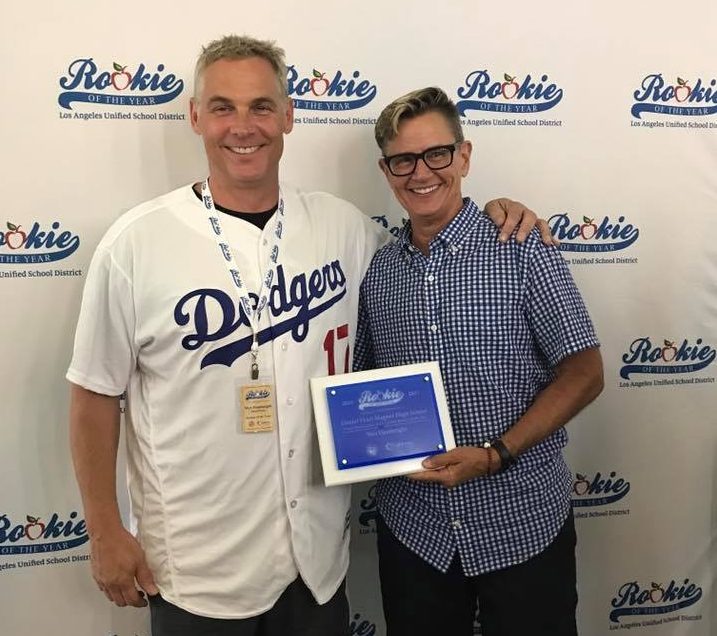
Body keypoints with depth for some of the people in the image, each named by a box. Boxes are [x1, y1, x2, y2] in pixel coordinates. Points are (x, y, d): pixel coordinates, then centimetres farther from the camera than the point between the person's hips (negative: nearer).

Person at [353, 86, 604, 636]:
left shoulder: (523, 251, -9)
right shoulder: (376, 271, 2)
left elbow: (584, 373, -9)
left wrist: (495, 454, -18)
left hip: (520, 523, -3)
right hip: (412, 528, 3)